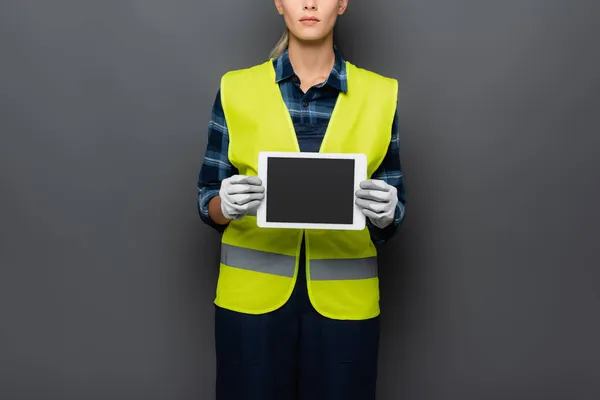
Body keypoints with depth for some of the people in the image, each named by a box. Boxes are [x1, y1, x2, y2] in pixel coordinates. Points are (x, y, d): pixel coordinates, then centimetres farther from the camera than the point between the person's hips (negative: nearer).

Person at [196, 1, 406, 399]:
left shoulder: (380, 95, 1)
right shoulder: (237, 89, 0)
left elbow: (390, 217, 4)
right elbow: (208, 202, 3)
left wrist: (383, 213, -18)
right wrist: (226, 205, -19)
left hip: (343, 300, 1)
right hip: (253, 297, 0)